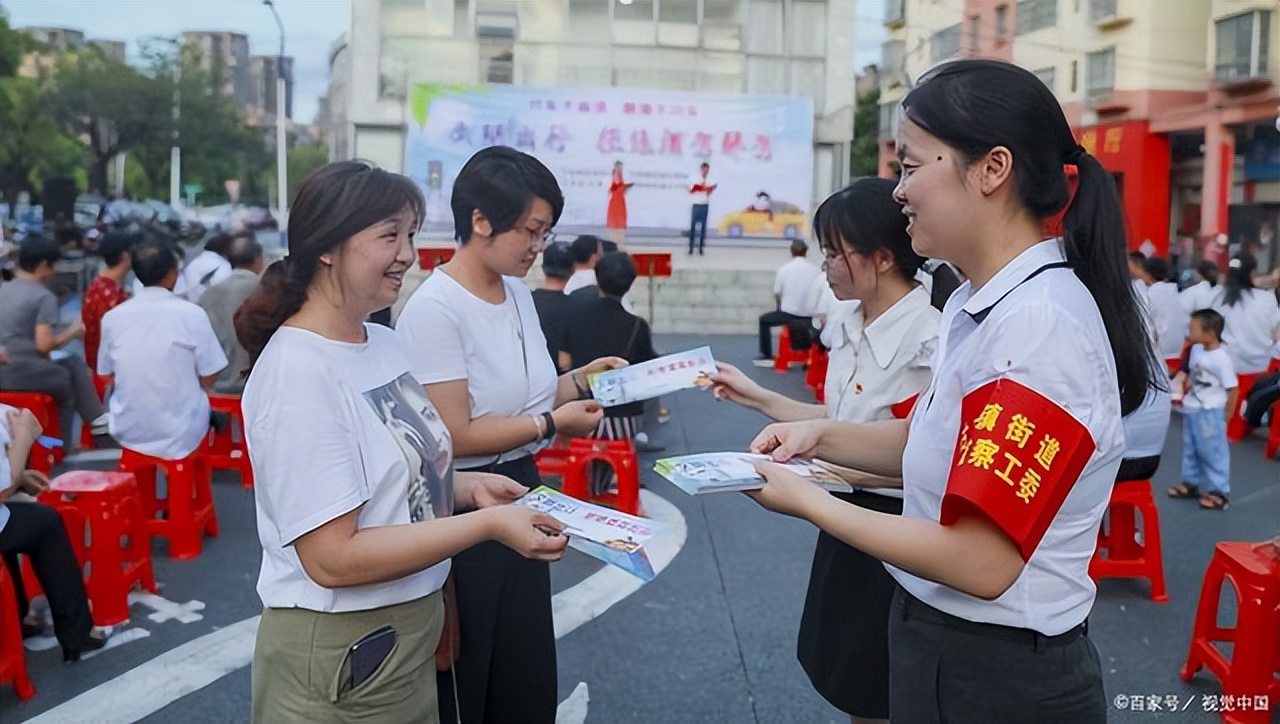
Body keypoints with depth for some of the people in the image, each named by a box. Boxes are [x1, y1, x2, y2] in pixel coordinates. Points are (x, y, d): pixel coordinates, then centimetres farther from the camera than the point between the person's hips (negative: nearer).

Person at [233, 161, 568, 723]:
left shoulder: (384, 343, 2)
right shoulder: (298, 374, -22)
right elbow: (333, 559, -24)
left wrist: (466, 488, -2)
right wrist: (488, 524, -24)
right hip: (339, 657, -8)